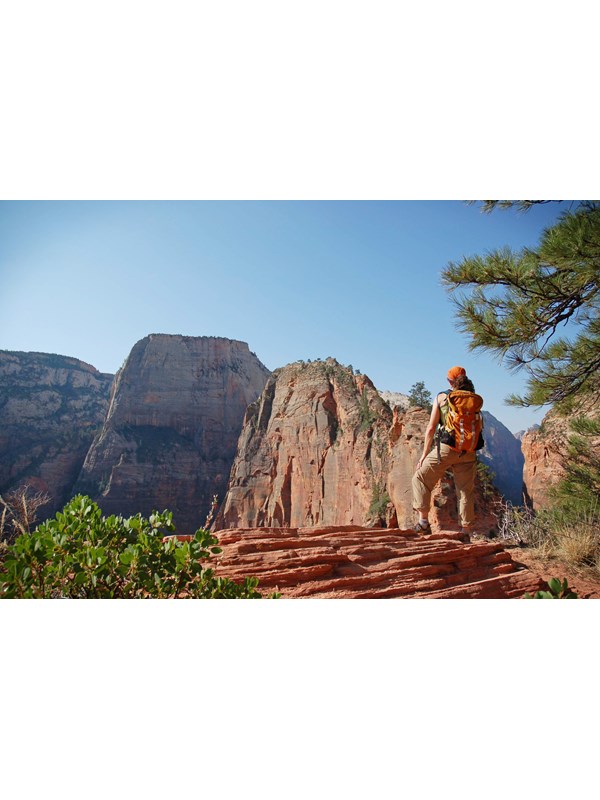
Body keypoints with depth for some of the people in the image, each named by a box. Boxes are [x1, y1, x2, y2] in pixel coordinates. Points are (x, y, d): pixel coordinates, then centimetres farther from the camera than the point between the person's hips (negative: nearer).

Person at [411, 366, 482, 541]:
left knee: (421, 478, 11)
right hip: (468, 452, 3)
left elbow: (431, 428, 1)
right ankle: (466, 532, 15)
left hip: (446, 448, -3)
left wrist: (424, 454, 6)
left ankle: (423, 521, 4)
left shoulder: (441, 397, 3)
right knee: (466, 491, 11)